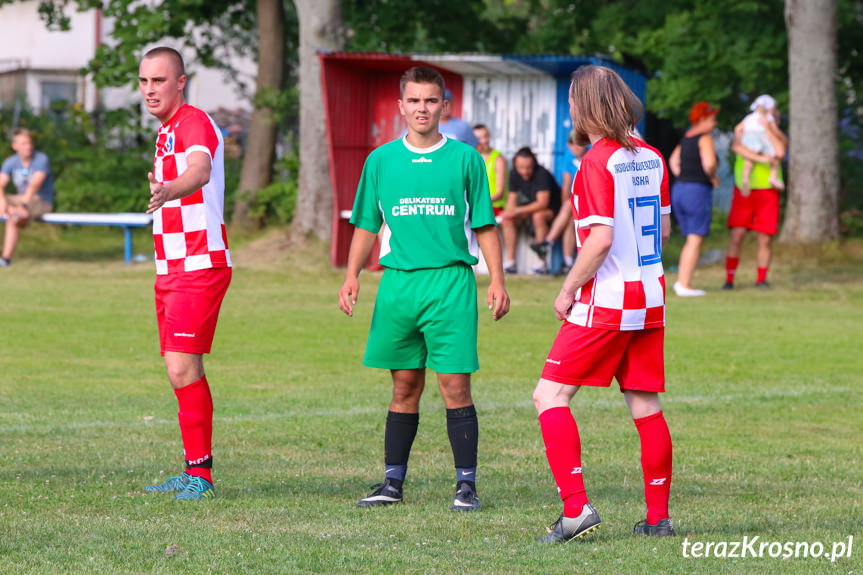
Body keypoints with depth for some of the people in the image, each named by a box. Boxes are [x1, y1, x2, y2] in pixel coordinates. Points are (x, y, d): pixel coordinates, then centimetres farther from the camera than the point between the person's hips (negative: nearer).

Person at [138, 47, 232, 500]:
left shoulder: (195, 124, -13)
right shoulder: (167, 131, 18)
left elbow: (200, 173, -36)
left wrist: (168, 190, -55)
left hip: (200, 267, -10)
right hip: (171, 269, 10)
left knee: (183, 369, -15)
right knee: (180, 371, 10)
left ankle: (200, 472, -12)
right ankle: (194, 473, 16)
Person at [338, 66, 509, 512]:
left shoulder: (465, 158, 4)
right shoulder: (381, 160, 10)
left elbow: (485, 226, 6)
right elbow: (367, 225, 15)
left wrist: (497, 282, 0)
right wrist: (352, 275, 4)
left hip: (451, 280, -2)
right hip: (398, 281, 2)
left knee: (455, 385, -6)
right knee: (404, 387, 7)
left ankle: (466, 484, -2)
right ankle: (393, 482, 13)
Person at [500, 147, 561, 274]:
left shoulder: (542, 174, -26)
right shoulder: (514, 174, -6)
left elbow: (542, 203, -32)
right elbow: (512, 199, 1)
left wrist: (518, 211, -37)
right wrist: (508, 212, -22)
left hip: (552, 209, -6)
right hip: (530, 206, 6)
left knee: (538, 216, -38)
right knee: (507, 219, -17)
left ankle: (542, 263, -32)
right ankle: (510, 262, -16)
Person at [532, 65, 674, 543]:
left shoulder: (598, 162, -14)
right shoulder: (650, 157, 10)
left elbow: (601, 238, -20)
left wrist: (568, 289, -10)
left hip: (605, 303, -8)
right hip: (650, 296, 8)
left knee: (550, 396, -4)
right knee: (646, 408, 10)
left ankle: (575, 506, -15)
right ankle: (658, 517, 11)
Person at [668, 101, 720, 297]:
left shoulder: (686, 138, 16)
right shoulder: (704, 139, -10)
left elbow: (673, 161, 20)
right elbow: (709, 163, -23)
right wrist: (713, 177, -5)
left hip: (678, 190, 8)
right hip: (698, 191, -8)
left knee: (692, 240, 17)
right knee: (695, 241, -3)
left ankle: (681, 281, 10)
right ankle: (684, 285, -7)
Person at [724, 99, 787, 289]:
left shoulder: (779, 137, 2)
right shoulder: (744, 130, 3)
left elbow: (780, 152, -21)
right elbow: (737, 147, -18)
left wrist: (768, 128, -19)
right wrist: (760, 158, -28)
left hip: (767, 191, 0)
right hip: (744, 191, 0)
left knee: (765, 239, -1)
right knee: (737, 235, -9)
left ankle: (761, 279, 13)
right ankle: (729, 279, -2)